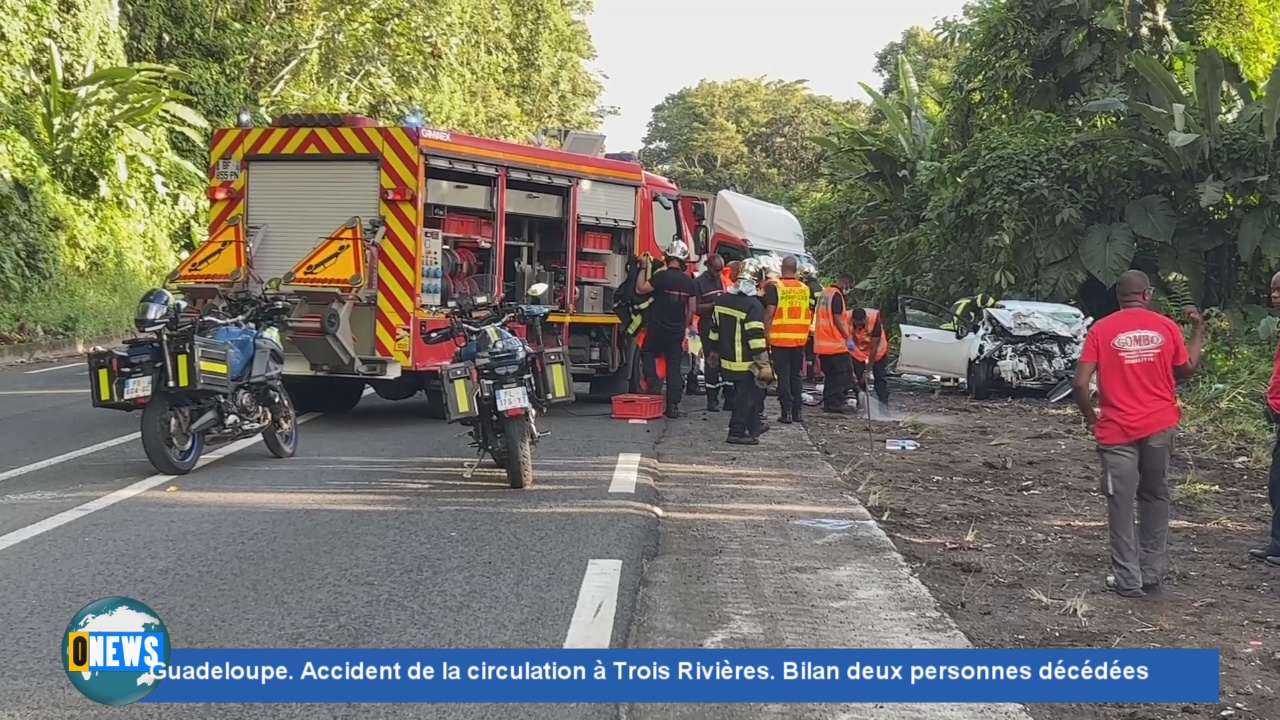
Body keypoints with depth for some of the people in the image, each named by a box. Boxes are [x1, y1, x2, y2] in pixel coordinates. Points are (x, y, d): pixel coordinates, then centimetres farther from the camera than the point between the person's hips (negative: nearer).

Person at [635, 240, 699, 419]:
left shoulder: (662, 276, -13)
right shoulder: (689, 282, 3)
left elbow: (640, 289, -10)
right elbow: (692, 309, 5)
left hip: (658, 327, -4)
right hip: (677, 330, 4)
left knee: (648, 354, 20)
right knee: (674, 365, 7)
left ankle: (653, 384, -2)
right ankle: (673, 405, 3)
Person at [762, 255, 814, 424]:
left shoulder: (775, 287, -8)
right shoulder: (805, 289, 6)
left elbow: (769, 313, -12)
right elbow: (810, 314, 10)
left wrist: (766, 334, -6)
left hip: (780, 339, -4)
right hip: (799, 339, 4)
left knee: (783, 375, 0)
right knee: (795, 375, 13)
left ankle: (787, 412, -4)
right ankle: (797, 411, 14)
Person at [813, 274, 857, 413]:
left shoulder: (825, 293, 16)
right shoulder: (837, 295, -12)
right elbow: (837, 319, -18)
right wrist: (848, 338, -14)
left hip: (823, 343, 9)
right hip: (836, 343, -9)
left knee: (830, 374, 13)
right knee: (844, 372, -4)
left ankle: (829, 402, 13)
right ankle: (836, 401, -8)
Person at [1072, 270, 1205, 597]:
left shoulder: (1100, 330, -6)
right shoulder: (1167, 327, 0)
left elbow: (1080, 383, -12)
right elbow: (1187, 370, 14)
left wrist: (1090, 416, 4)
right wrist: (1198, 329, 23)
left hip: (1118, 430, -2)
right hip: (1160, 426, 3)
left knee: (1122, 505, 3)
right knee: (1155, 498, 17)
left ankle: (1128, 579, 4)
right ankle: (1152, 571, 21)